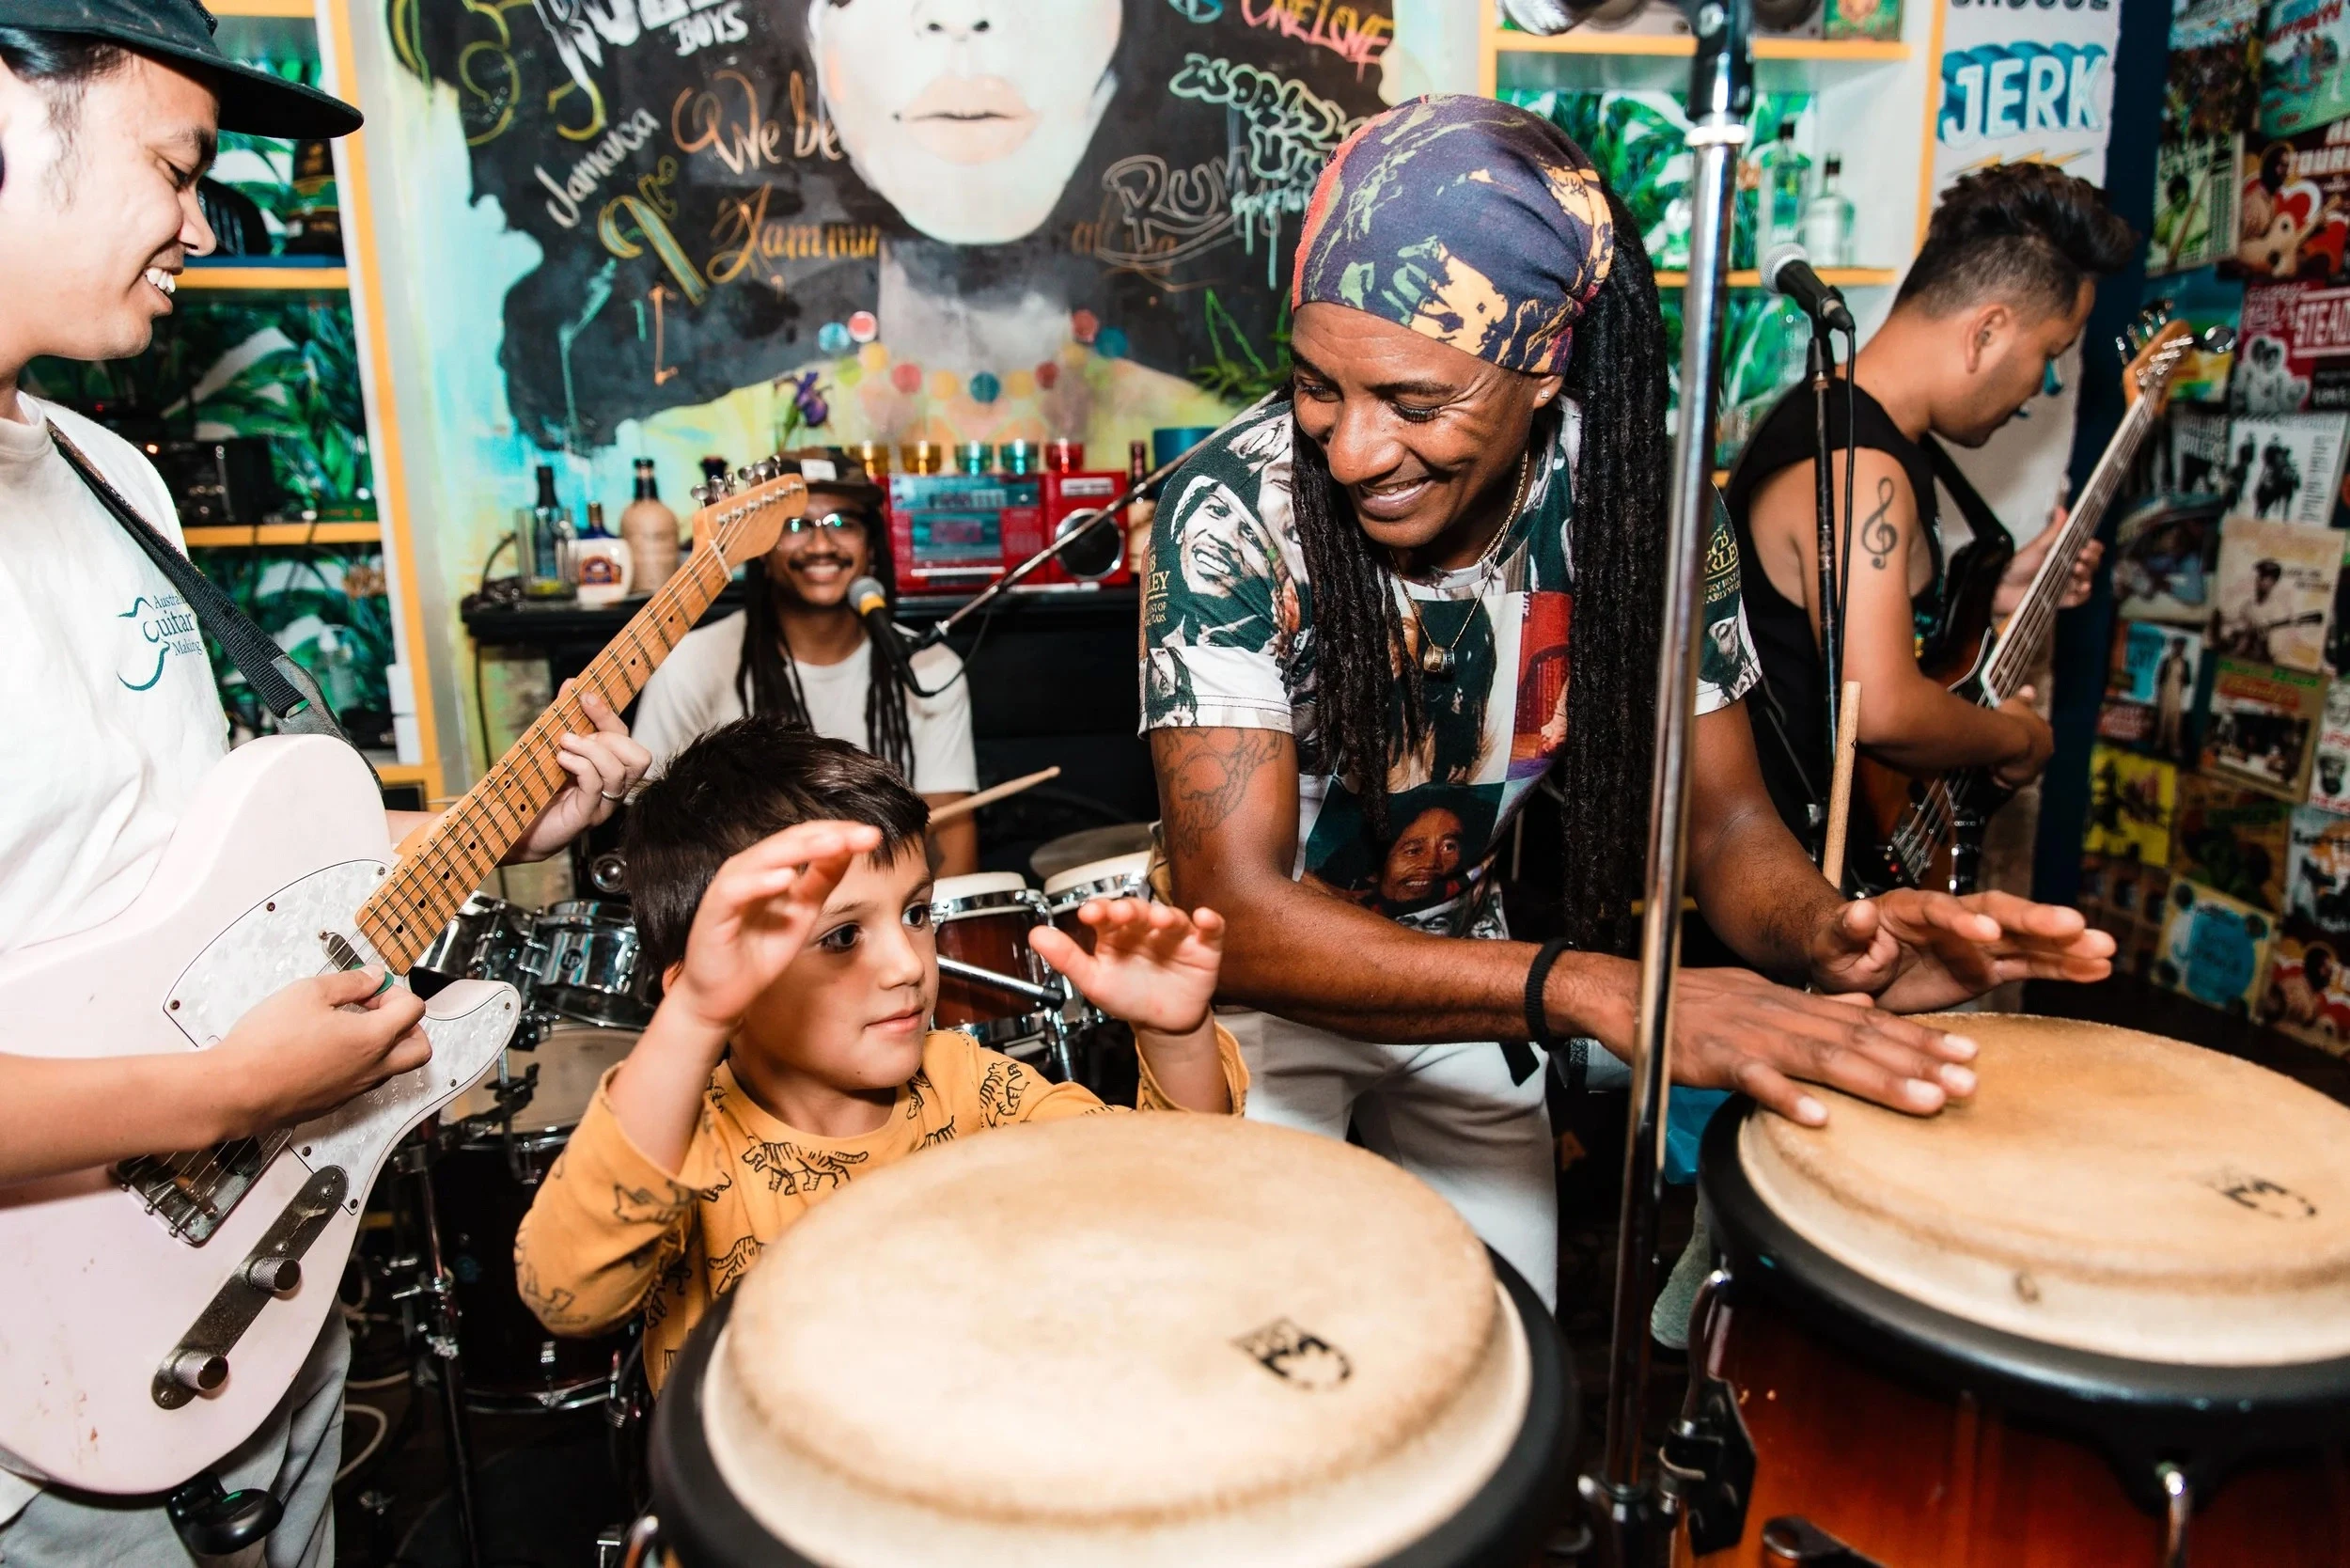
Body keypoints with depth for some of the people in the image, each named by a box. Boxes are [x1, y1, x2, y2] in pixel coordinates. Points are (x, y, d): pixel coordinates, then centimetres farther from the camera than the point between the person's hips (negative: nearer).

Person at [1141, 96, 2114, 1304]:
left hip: (1461, 969, 3)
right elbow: (1235, 912, -32)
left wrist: (1821, 937, -33)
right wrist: (1587, 987, -45)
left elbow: (1723, 817, -9)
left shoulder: (1633, 499, -16)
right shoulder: (1234, 513, -27)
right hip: (1259, 984, -2)